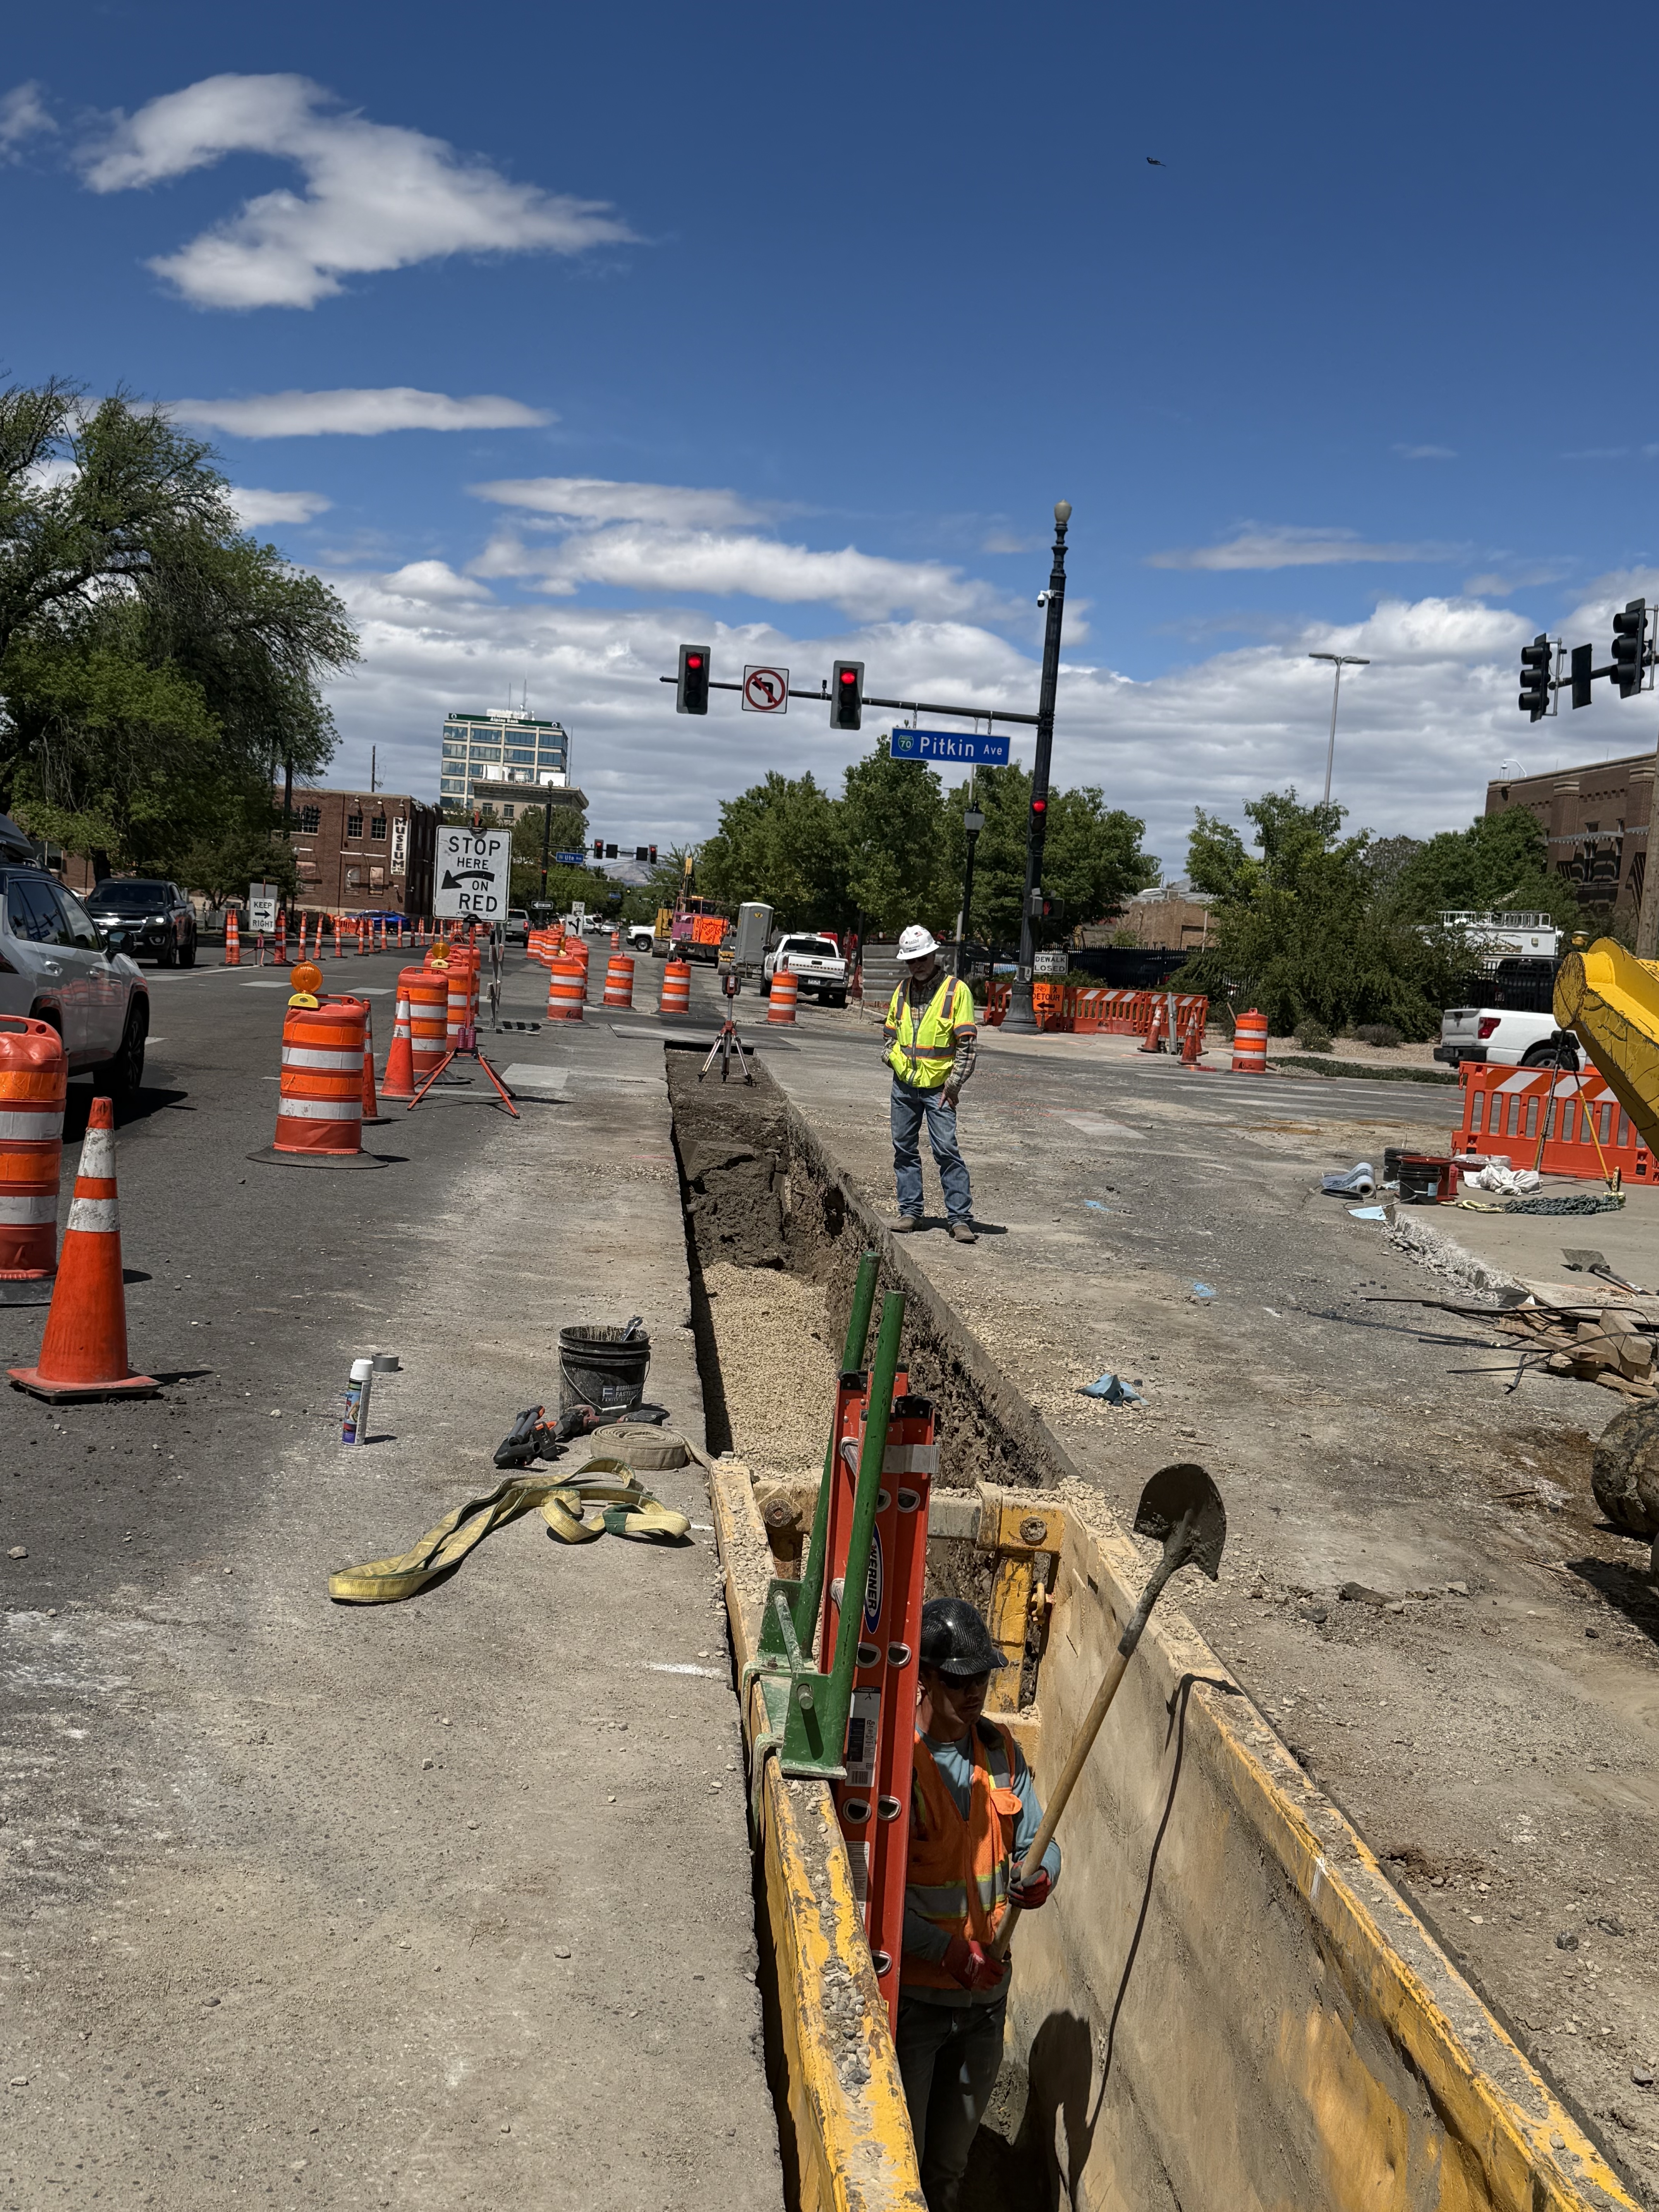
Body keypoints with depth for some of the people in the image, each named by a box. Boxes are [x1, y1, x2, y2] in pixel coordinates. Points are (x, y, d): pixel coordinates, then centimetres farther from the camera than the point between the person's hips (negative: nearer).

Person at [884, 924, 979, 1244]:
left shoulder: (956, 990, -5)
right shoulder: (903, 990, 12)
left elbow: (968, 1042, -6)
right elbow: (889, 1032, 24)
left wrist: (954, 1083, -11)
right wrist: (892, 1058, 5)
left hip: (938, 1088, -5)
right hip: (904, 1085, 5)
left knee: (947, 1151, -9)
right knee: (905, 1149, 9)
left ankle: (961, 1218, -7)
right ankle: (910, 1211, 19)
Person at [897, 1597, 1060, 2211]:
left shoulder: (1001, 1750, 0)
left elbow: (1038, 1840, 8)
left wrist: (1041, 1876, -15)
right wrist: (947, 1949, -26)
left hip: (985, 1993, 6)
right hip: (911, 1993, -5)